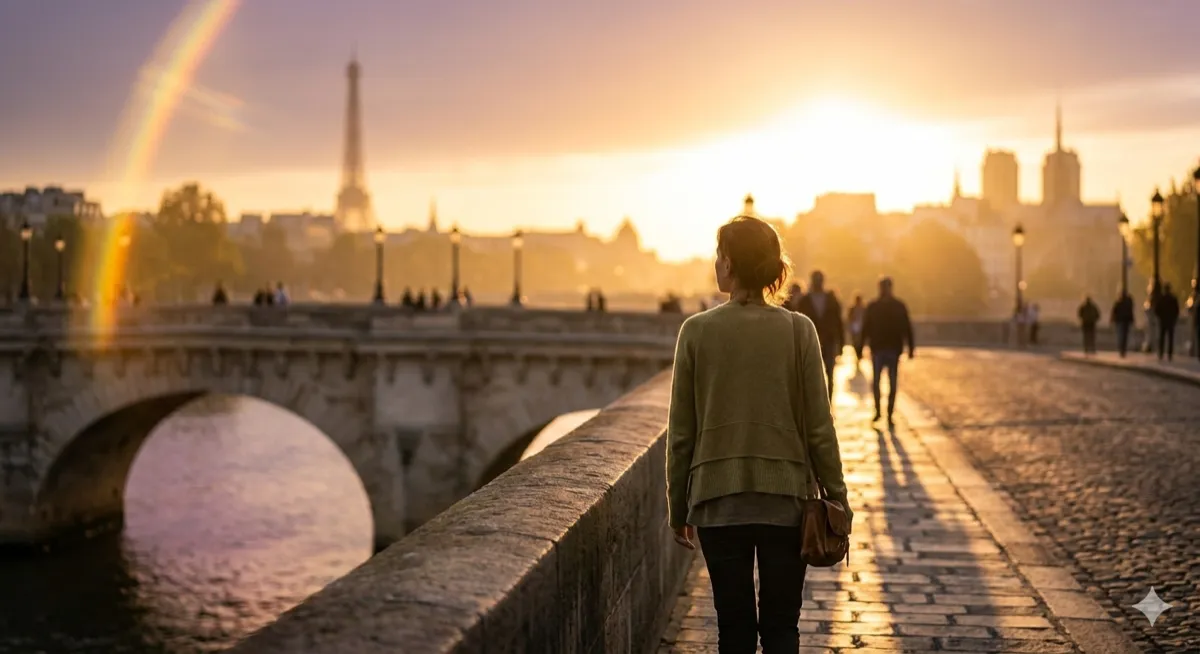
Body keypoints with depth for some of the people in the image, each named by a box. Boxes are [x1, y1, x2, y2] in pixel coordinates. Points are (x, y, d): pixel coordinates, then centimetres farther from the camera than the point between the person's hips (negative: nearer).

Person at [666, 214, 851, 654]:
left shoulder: (697, 331, -5)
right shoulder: (798, 330, -5)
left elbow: (681, 432, -1)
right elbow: (819, 427, -4)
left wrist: (677, 507, 9)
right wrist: (836, 498, 6)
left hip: (718, 502, 0)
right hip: (785, 500, 0)